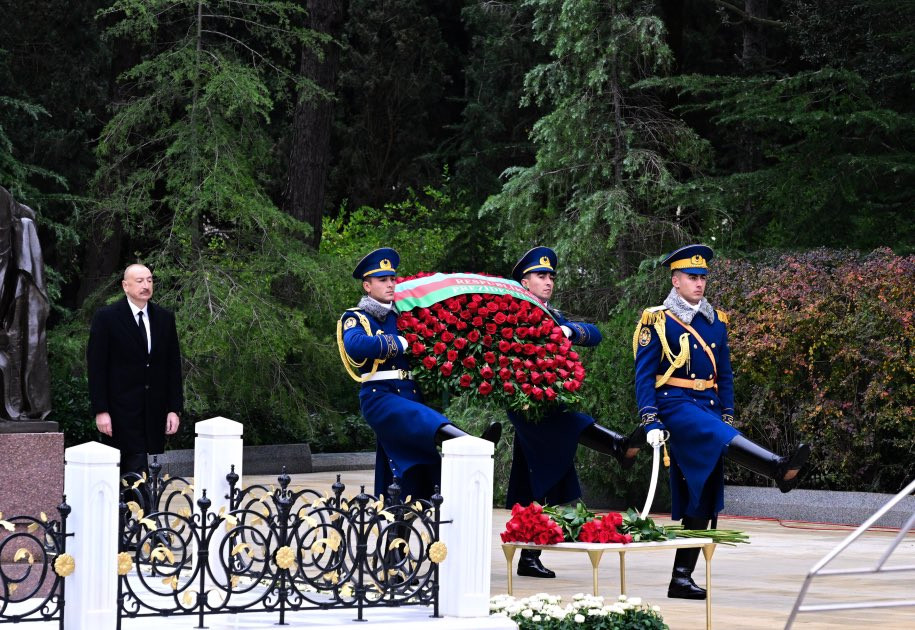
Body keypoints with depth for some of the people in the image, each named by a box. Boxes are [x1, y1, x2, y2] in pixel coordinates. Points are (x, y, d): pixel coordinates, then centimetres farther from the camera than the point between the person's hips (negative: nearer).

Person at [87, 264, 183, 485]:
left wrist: (175, 409, 5)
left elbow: (173, 366, 12)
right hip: (121, 413, -4)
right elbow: (96, 366, -4)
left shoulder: (165, 318, 11)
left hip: (155, 413, 4)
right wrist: (100, 410, -10)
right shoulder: (106, 317, -2)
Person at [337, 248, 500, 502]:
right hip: (380, 396, -8)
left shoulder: (401, 317, 23)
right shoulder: (356, 318, 4)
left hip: (411, 395, 8)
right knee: (423, 420, -36)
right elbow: (355, 345, -19)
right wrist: (400, 344, -14)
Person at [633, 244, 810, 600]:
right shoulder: (657, 321, -2)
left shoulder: (716, 322, 14)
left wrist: (727, 416, 10)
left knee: (701, 500, 3)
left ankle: (682, 579, 6)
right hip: (676, 406, -6)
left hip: (708, 409, 6)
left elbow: (725, 376, 18)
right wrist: (651, 423, -14)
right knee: (721, 437, -35)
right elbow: (644, 376, -6)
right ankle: (779, 469, -59)